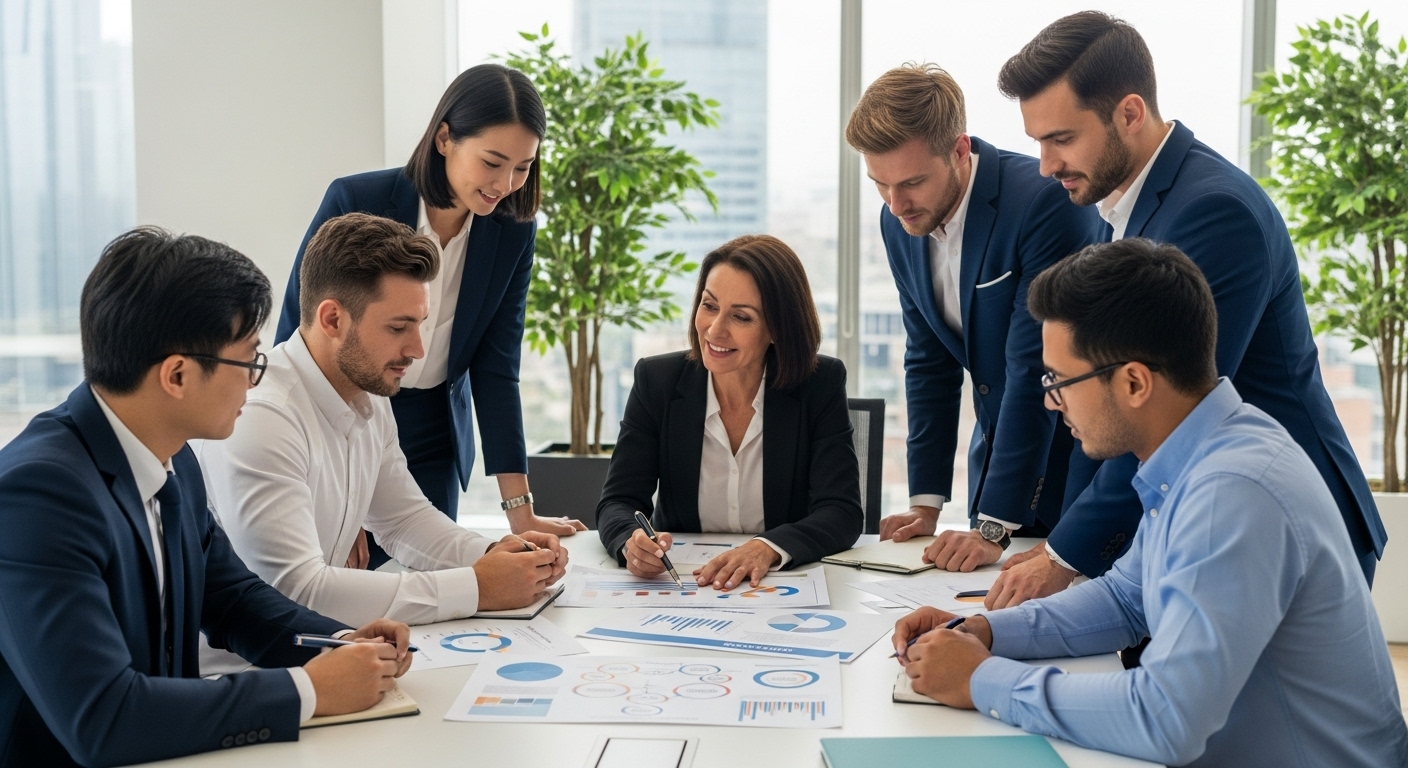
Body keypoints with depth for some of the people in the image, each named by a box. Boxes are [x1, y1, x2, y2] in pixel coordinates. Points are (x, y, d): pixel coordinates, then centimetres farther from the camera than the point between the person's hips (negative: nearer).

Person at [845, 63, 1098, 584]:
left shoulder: (1046, 200, -26)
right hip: (998, 442, 6)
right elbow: (929, 362, 4)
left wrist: (993, 527, -27)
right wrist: (926, 503, -1)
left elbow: (1035, 368, -27)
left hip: (1077, 446, -6)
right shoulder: (900, 221, -4)